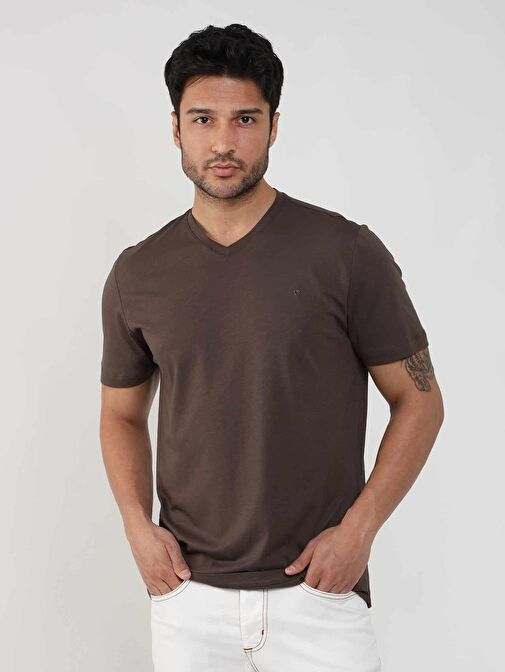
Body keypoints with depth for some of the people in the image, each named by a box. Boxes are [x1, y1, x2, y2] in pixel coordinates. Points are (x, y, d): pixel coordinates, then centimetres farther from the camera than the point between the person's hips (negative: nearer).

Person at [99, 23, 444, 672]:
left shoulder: (347, 252, -8)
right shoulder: (137, 275, 2)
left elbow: (419, 400, -2)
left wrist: (358, 527, -11)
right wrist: (137, 523, -2)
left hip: (318, 592, -2)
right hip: (187, 596, 3)